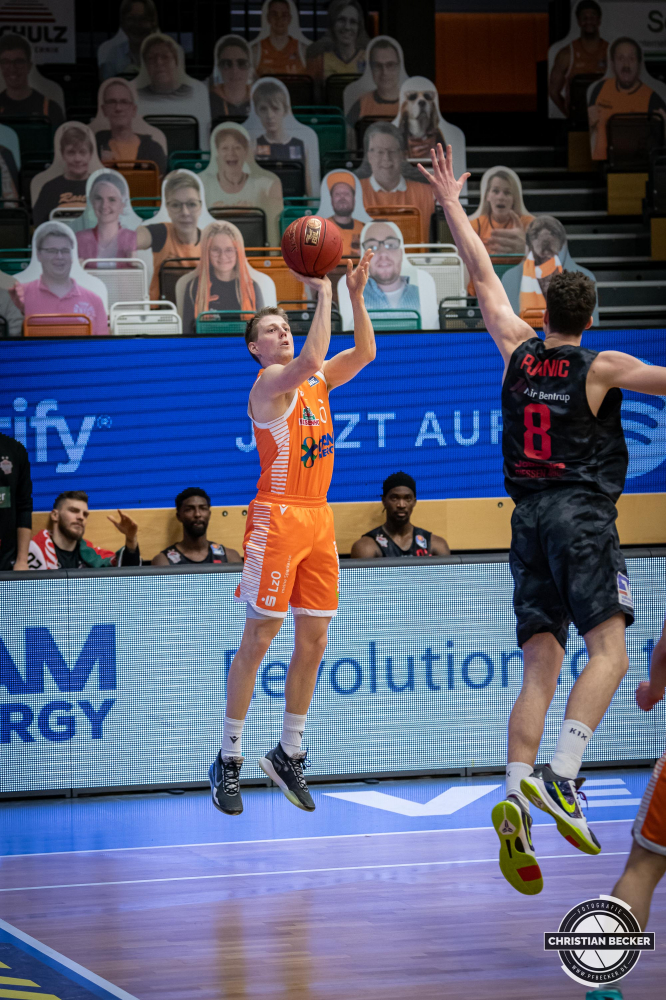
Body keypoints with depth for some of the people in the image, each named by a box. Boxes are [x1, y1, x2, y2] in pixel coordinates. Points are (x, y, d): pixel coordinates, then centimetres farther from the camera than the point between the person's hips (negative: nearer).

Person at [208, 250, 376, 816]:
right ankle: (229, 761, 1)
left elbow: (364, 353, 8)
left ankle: (289, 754, 17)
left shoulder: (313, 382, 14)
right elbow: (310, 360, -28)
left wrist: (357, 295, -2)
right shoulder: (270, 383, -9)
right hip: (278, 517, -8)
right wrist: (323, 296, -24)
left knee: (314, 641, 7)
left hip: (319, 519, 8)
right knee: (258, 640, -5)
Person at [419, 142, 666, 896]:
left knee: (540, 669, 2)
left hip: (529, 517, 5)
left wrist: (452, 205, 27)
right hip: (582, 514, -5)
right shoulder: (601, 368, -2)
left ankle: (516, 798, -15)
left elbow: (483, 276, 18)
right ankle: (560, 775, -32)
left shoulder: (517, 351, 8)